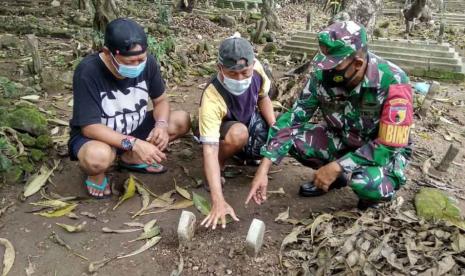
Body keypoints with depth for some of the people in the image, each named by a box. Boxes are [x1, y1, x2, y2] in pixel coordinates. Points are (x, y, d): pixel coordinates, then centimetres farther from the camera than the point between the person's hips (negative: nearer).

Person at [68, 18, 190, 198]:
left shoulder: (148, 62, -17)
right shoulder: (88, 71, -30)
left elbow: (161, 101, -3)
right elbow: (90, 127, -29)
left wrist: (161, 125, -25)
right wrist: (133, 143, -39)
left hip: (134, 128, 6)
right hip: (94, 136, -5)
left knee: (182, 121, -11)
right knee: (98, 156, -40)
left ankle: (131, 158, 6)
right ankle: (95, 174, 0)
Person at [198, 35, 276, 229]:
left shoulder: (256, 68, -26)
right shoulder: (212, 99, -41)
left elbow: (263, 98, -3)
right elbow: (210, 150, -46)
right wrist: (218, 202, -53)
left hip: (251, 120, 6)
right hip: (223, 130, -5)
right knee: (238, 133, -39)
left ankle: (244, 152, 16)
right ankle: (219, 168, -8)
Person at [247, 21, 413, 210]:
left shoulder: (392, 83, -30)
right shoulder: (322, 75, -19)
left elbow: (390, 147, -28)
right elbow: (293, 117, -16)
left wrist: (337, 167, -33)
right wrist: (264, 167, -24)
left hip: (385, 151, -4)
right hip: (342, 139, 5)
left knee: (369, 184, -38)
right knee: (291, 135, -17)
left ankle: (374, 188, 1)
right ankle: (336, 177, 7)